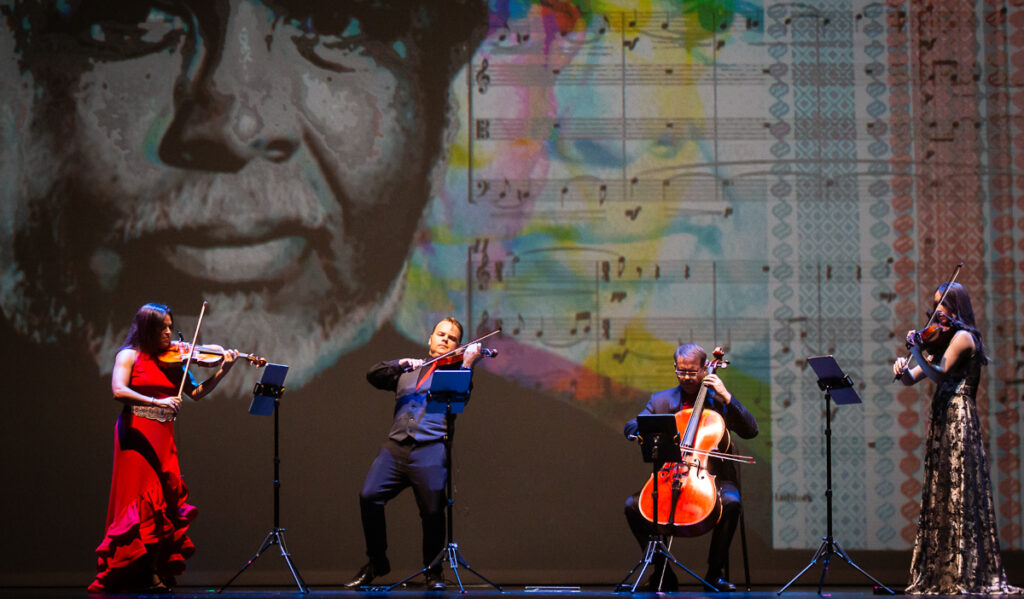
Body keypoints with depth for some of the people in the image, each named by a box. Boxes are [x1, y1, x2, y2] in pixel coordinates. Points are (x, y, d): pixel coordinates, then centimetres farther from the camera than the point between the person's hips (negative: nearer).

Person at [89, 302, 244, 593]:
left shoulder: (172, 361, 14)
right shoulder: (129, 356, 0)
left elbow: (196, 392, 10)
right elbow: (119, 390, -16)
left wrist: (223, 370, -1)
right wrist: (156, 402, -27)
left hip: (163, 438, 5)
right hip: (137, 435, -5)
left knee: (164, 503, -2)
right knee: (140, 502, -8)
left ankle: (154, 573, 0)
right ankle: (127, 575, -4)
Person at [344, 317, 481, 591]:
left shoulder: (453, 370, 15)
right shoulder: (407, 372, 26)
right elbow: (373, 375, 12)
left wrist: (467, 364, -16)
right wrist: (401, 364, -3)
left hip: (431, 448, -3)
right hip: (396, 445, 3)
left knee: (432, 510, -11)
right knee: (369, 496, -12)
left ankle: (434, 572, 8)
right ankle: (376, 563, 4)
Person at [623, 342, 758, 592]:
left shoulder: (719, 400, 9)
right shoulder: (661, 400, 15)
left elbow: (750, 431, -3)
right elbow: (630, 428, 4)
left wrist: (726, 396, -10)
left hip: (710, 478, -2)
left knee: (731, 502, -33)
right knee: (633, 505, -21)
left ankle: (714, 573, -18)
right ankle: (662, 571, -7)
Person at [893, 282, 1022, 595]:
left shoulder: (962, 337, -7)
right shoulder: (939, 339, 18)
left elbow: (938, 373, -17)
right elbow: (912, 379, 14)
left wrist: (916, 349, -15)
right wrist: (902, 370, -7)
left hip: (958, 422, -9)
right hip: (941, 424, 9)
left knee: (959, 498, -9)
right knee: (938, 499, 7)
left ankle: (967, 576, -9)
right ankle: (939, 576, 10)